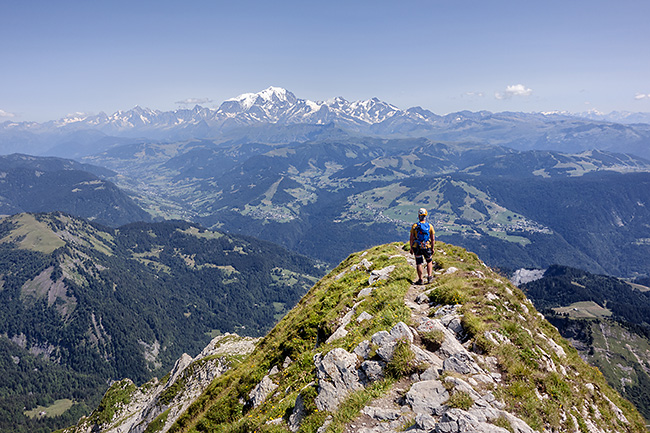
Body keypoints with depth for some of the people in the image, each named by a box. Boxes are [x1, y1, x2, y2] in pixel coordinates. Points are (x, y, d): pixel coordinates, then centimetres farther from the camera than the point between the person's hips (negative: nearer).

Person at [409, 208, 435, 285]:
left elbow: (411, 239, -5)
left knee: (419, 264, 8)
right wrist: (432, 248, 9)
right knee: (429, 262, 22)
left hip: (417, 248, -1)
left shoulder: (414, 226, -7)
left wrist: (411, 248, 5)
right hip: (427, 247, 1)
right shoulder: (430, 226, -5)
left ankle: (420, 280, 9)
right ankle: (429, 277, 13)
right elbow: (433, 239, -1)